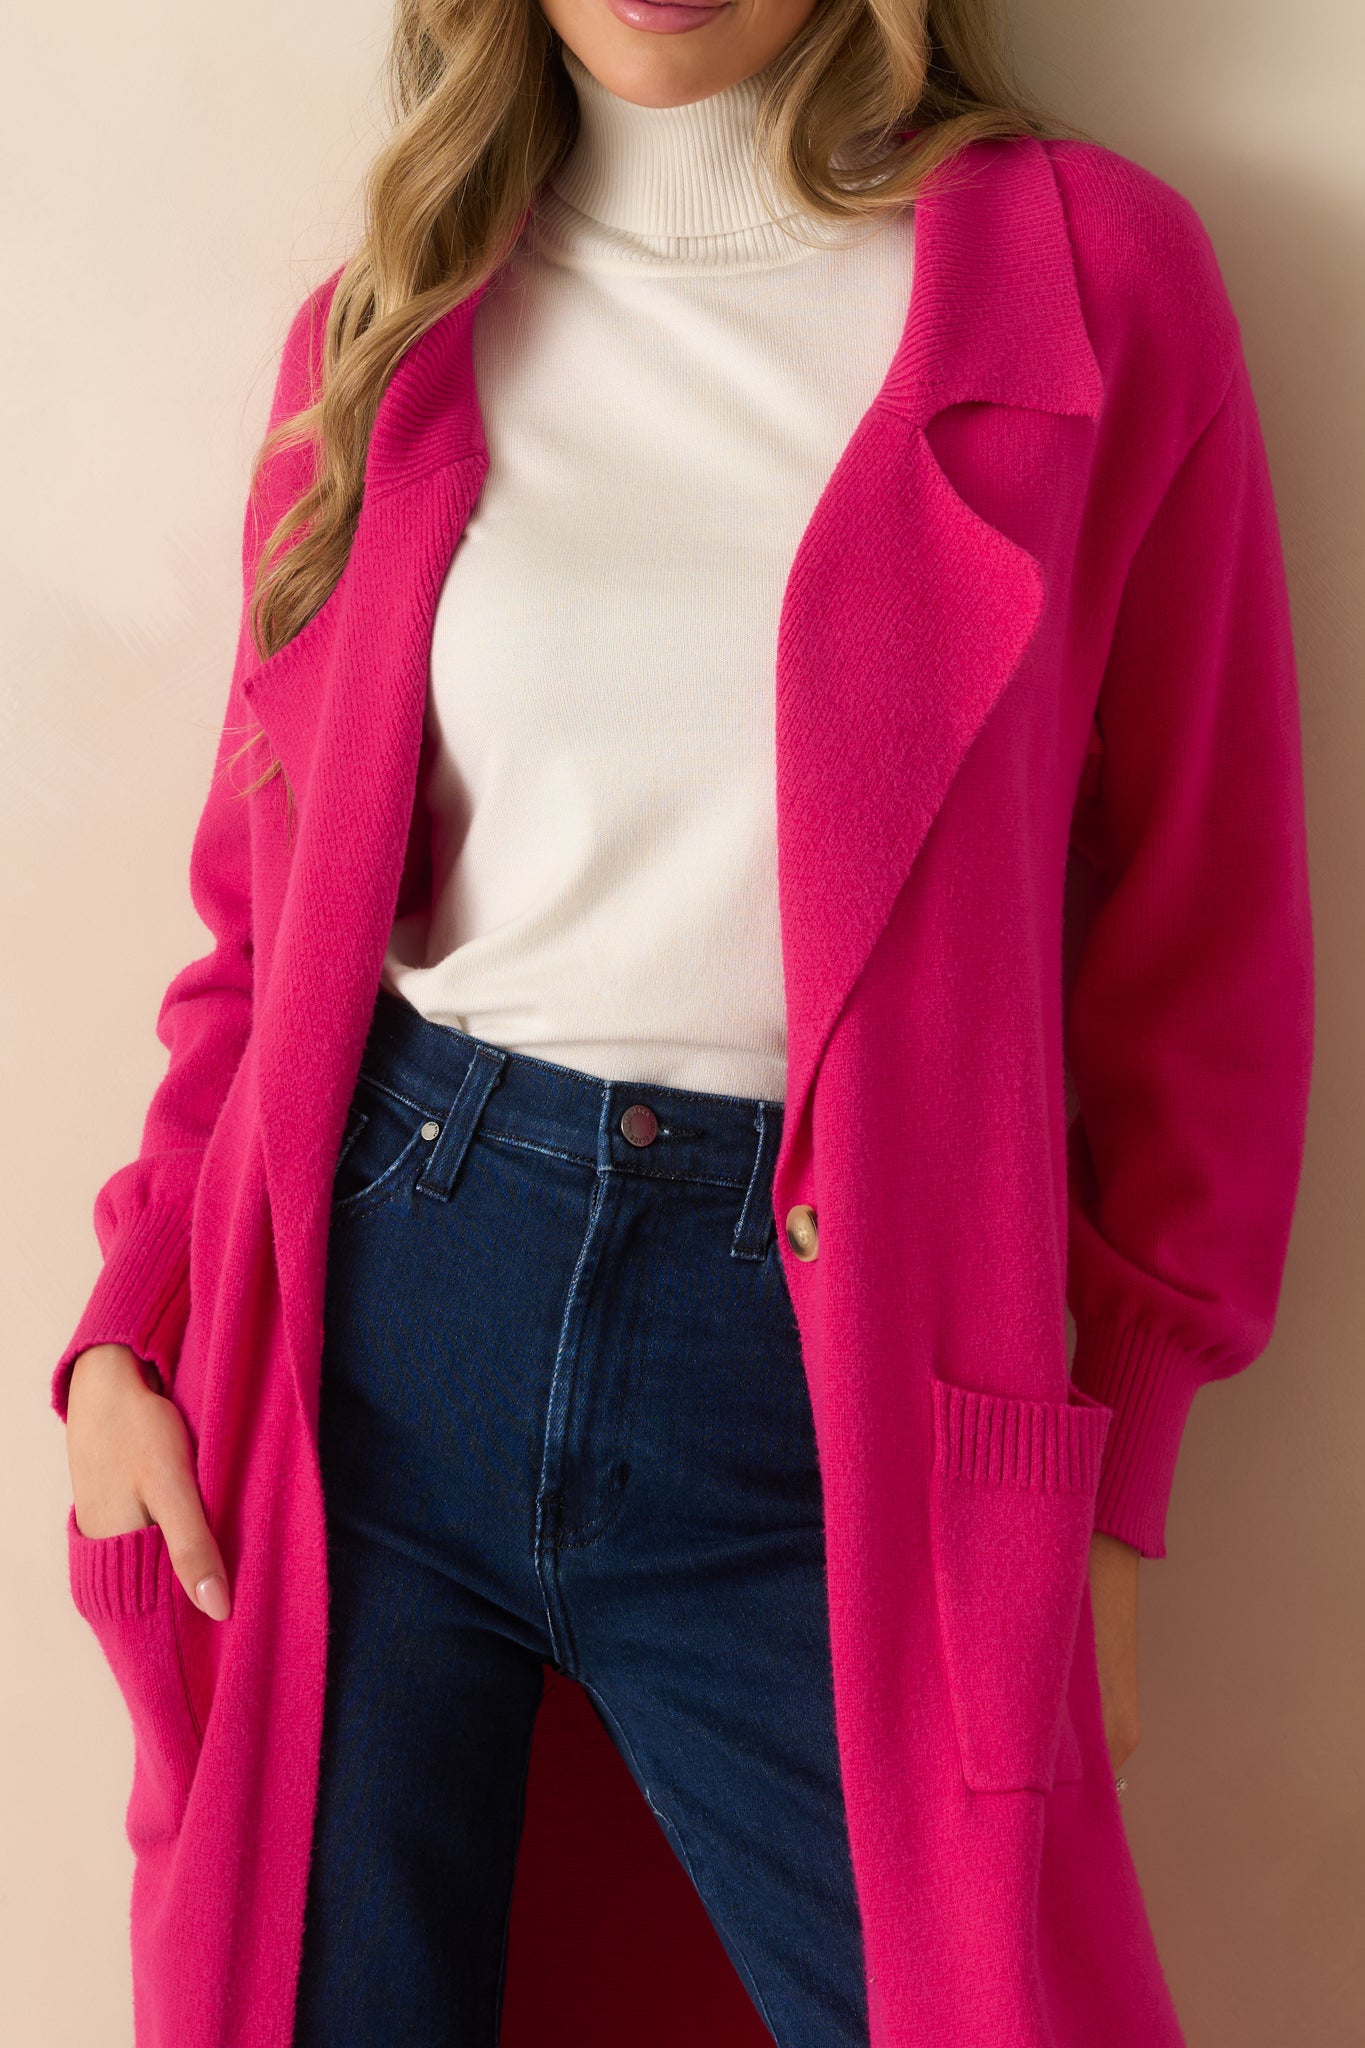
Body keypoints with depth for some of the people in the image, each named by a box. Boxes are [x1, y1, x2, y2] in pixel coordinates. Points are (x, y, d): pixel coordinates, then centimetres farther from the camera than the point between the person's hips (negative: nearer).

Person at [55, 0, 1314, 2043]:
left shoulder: (1090, 269, 0)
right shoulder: (388, 321, 8)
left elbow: (1204, 943, 1)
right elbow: (267, 903, 11)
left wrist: (1102, 1462, -2)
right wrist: (134, 1324, 0)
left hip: (824, 1394, -1)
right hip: (378, 1308, 2)